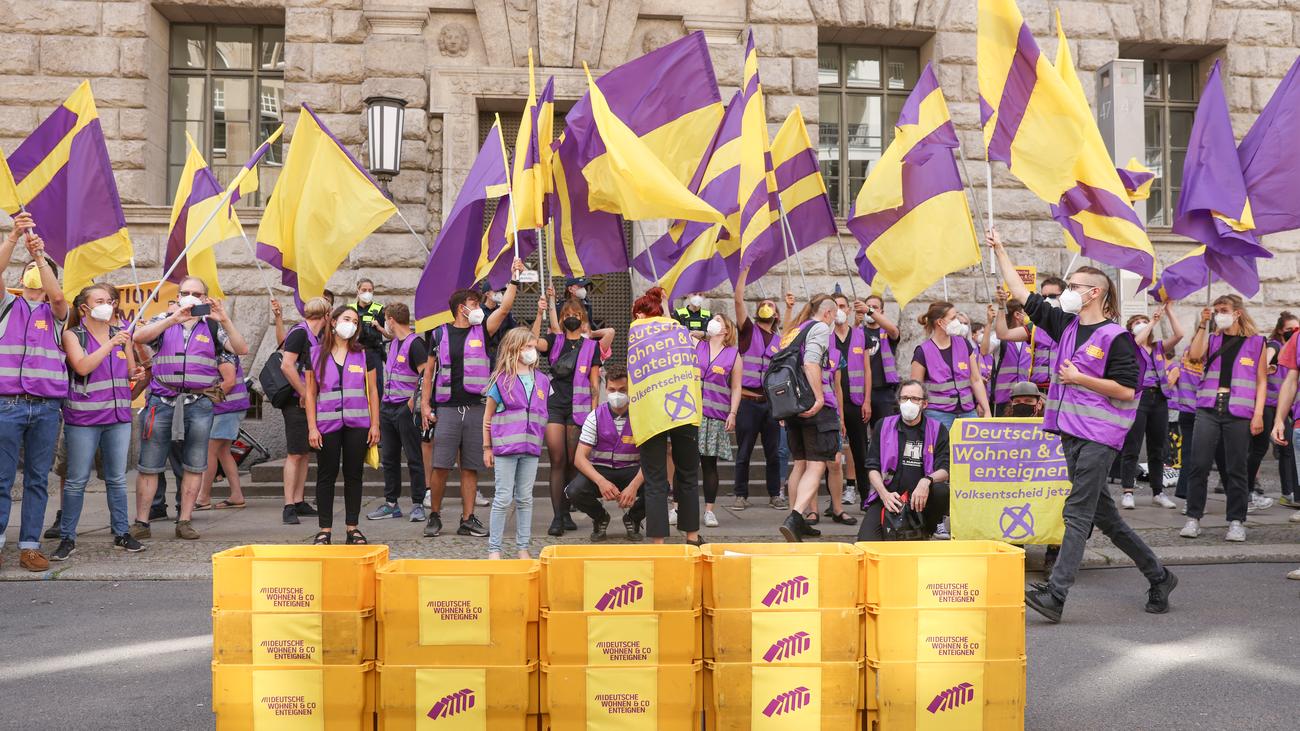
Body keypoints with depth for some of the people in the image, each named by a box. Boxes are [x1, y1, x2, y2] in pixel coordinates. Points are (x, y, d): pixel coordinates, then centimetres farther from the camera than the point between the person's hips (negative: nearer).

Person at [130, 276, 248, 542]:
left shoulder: (213, 326, 9)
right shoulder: (164, 321, 11)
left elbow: (242, 350, -4)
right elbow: (139, 337, -9)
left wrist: (225, 320, -16)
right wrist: (174, 318, -19)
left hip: (199, 403, 0)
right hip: (162, 401, 0)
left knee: (194, 466, 4)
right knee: (149, 466, 2)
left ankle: (185, 521, 12)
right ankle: (141, 522, 10)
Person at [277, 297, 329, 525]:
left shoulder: (314, 336, 16)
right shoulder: (300, 332, -11)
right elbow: (287, 365, -21)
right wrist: (304, 394, -17)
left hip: (308, 403, 9)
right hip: (297, 403, -9)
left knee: (306, 454, 11)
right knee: (295, 454, -8)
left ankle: (299, 502, 17)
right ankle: (289, 507, -5)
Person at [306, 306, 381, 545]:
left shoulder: (364, 355, 8)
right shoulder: (317, 355, 5)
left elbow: (372, 391, 8)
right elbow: (311, 393, 5)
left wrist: (375, 424, 1)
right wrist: (312, 427, -2)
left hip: (357, 424, 1)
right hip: (327, 424, -1)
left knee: (354, 476, 5)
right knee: (326, 476, 2)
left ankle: (352, 528, 12)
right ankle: (325, 530, 8)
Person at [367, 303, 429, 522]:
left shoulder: (414, 343, -10)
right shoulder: (392, 343, 17)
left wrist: (413, 400, -18)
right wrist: (383, 401, 17)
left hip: (406, 408, -9)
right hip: (387, 406, 9)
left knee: (414, 458, -2)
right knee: (389, 458, 11)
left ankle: (418, 505, 3)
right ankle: (391, 504, 19)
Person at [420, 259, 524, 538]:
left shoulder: (482, 330, 9)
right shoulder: (440, 334, 7)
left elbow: (505, 308, -4)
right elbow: (429, 372, 8)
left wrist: (514, 279, -9)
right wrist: (425, 405, 1)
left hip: (476, 408, 2)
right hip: (447, 408, -2)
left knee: (471, 467, 4)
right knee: (440, 466, -4)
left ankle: (468, 520, 10)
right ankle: (434, 516, 11)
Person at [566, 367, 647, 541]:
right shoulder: (596, 417, -6)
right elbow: (580, 457, -12)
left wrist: (634, 485, -33)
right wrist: (601, 481, -31)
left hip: (631, 471, 0)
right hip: (601, 470, 0)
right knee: (574, 492, -30)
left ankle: (632, 518, 5)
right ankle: (600, 517, 8)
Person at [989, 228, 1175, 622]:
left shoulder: (1116, 337, -9)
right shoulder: (1065, 325, 12)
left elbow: (1127, 390, -13)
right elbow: (1022, 295, 14)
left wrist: (1078, 378, -13)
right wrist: (1000, 251, 14)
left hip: (1098, 435, -8)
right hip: (1070, 431, 8)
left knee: (1077, 512, -11)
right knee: (1102, 514, 13)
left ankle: (1055, 594, -13)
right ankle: (1158, 576, 28)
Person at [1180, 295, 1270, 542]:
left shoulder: (1256, 341, 8)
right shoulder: (1212, 339, 15)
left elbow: (1262, 381, 5)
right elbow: (1194, 355, -6)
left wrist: (1258, 414, -4)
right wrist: (1203, 325, -3)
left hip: (1239, 413, -2)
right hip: (1208, 410, 2)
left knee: (1236, 469, 2)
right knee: (1198, 465, -3)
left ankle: (1236, 522, 12)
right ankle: (1193, 519, 5)